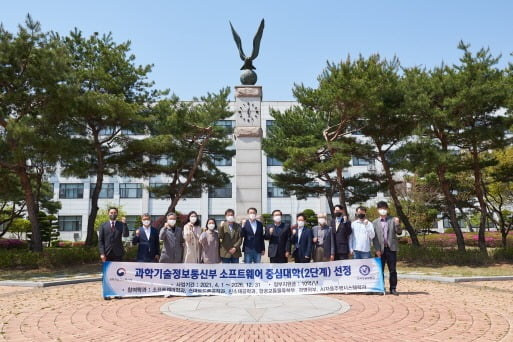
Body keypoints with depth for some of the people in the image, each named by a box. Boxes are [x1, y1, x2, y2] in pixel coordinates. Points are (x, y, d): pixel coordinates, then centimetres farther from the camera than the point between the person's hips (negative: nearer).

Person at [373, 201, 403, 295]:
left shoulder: (393, 220, 7)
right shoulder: (375, 222, 8)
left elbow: (399, 232, 0)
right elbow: (374, 237, 4)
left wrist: (397, 224, -19)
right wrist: (377, 250, -5)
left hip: (391, 248, 0)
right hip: (380, 250, 0)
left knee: (393, 270, 3)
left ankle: (393, 288, 11)